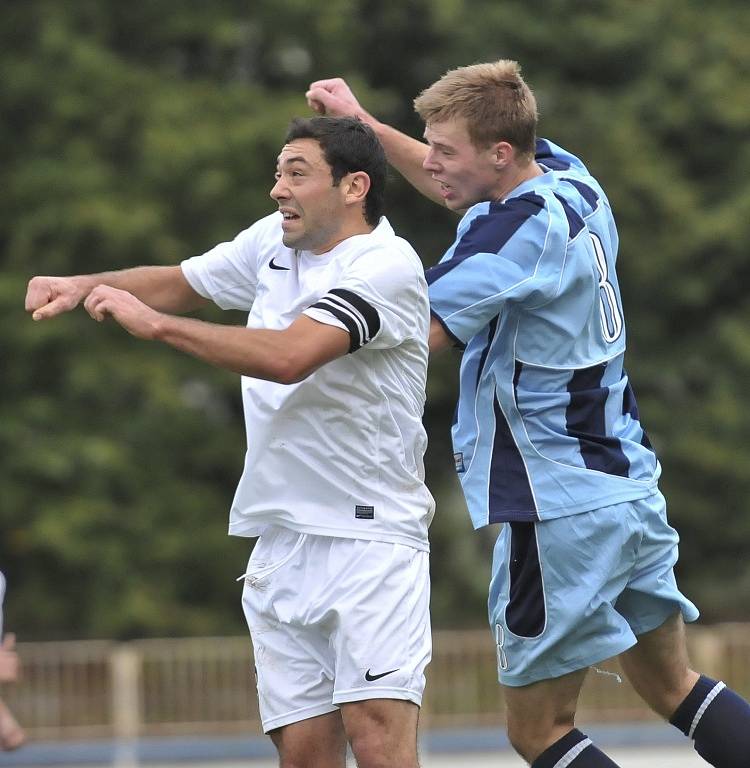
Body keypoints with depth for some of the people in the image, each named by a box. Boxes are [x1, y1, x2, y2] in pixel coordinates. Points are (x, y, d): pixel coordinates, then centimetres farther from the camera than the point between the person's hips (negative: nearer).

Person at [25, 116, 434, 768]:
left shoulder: (386, 264, -14)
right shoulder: (274, 241, 10)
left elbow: (288, 356, -27)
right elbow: (179, 282, 26)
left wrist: (153, 322, -20)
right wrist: (85, 286, 7)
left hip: (371, 536, -7)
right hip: (282, 538, 7)